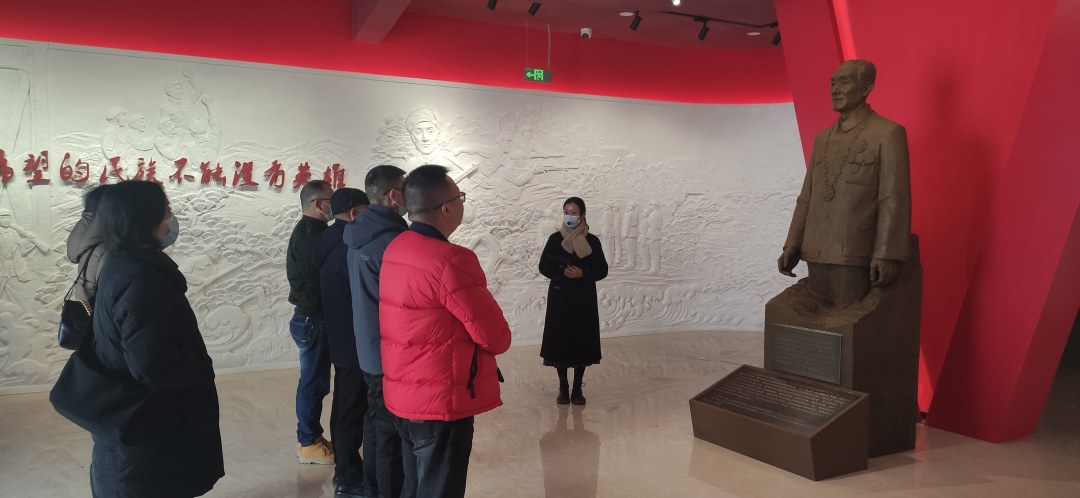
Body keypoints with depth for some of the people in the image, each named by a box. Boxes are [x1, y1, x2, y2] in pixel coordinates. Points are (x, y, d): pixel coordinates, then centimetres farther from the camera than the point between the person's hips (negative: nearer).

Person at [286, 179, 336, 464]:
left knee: (314, 380, 16)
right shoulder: (309, 236, -18)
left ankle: (311, 437, 25)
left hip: (313, 317, 10)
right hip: (313, 320, -10)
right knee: (314, 382, -1)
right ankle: (308, 443, 10)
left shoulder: (308, 232, 15)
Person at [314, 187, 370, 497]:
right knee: (354, 410, -2)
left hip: (341, 340, 10)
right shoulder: (348, 248, -22)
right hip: (355, 343, -10)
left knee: (344, 406, 18)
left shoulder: (331, 244, 10)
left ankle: (344, 467, 31)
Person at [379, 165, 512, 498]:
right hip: (441, 402, -9)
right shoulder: (451, 261, -23)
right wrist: (496, 339, 6)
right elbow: (495, 337, -16)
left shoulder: (395, 249, 4)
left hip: (403, 396, 9)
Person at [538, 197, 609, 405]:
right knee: (560, 341, 2)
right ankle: (563, 388, 15)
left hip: (584, 299, 0)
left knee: (582, 343, 2)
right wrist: (563, 272, -16)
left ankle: (577, 389, 15)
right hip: (559, 298, 0)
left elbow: (602, 270, 0)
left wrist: (582, 273, -18)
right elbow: (543, 267, 1)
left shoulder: (592, 241, -1)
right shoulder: (555, 239, 1)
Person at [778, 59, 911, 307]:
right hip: (816, 255, 6)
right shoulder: (822, 138, 17)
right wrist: (792, 244, 9)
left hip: (855, 257, -6)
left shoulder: (888, 133, -2)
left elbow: (894, 200, -9)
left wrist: (887, 255, -15)